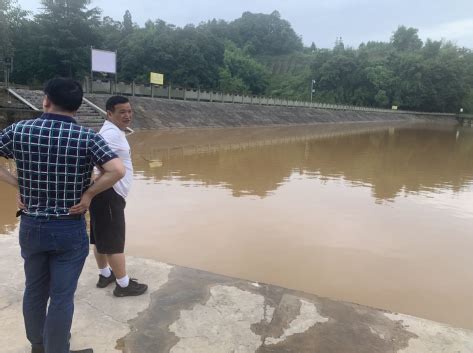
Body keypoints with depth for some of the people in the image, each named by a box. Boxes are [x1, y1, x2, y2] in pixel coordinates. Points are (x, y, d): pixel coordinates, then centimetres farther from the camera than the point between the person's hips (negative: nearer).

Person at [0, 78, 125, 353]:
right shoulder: (87, 137, -15)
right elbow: (118, 170, -25)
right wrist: (88, 194, -14)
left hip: (31, 226, 4)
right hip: (70, 230, -4)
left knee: (34, 289, 24)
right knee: (62, 296, 10)